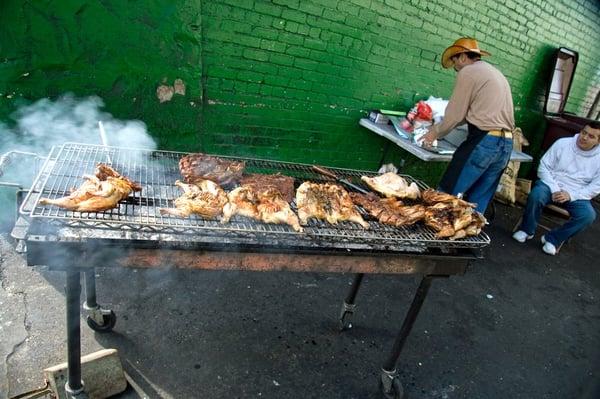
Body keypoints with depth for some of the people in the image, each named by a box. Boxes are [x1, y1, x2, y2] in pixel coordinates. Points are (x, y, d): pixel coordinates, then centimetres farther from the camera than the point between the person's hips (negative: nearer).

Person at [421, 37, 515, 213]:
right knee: (478, 203, 11)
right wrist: (440, 127, 26)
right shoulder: (496, 73, 25)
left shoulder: (468, 72, -2)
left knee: (447, 195, -3)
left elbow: (455, 114, -3)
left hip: (483, 141, -9)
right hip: (506, 145, 9)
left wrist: (435, 133, 12)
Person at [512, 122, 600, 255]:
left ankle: (553, 239, -7)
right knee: (536, 195, -34)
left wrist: (571, 195, -17)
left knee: (588, 215, -26)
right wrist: (554, 190, -16)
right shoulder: (562, 143, -3)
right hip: (551, 184, -1)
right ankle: (527, 230, -10)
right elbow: (544, 167, -4)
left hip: (576, 194, 2)